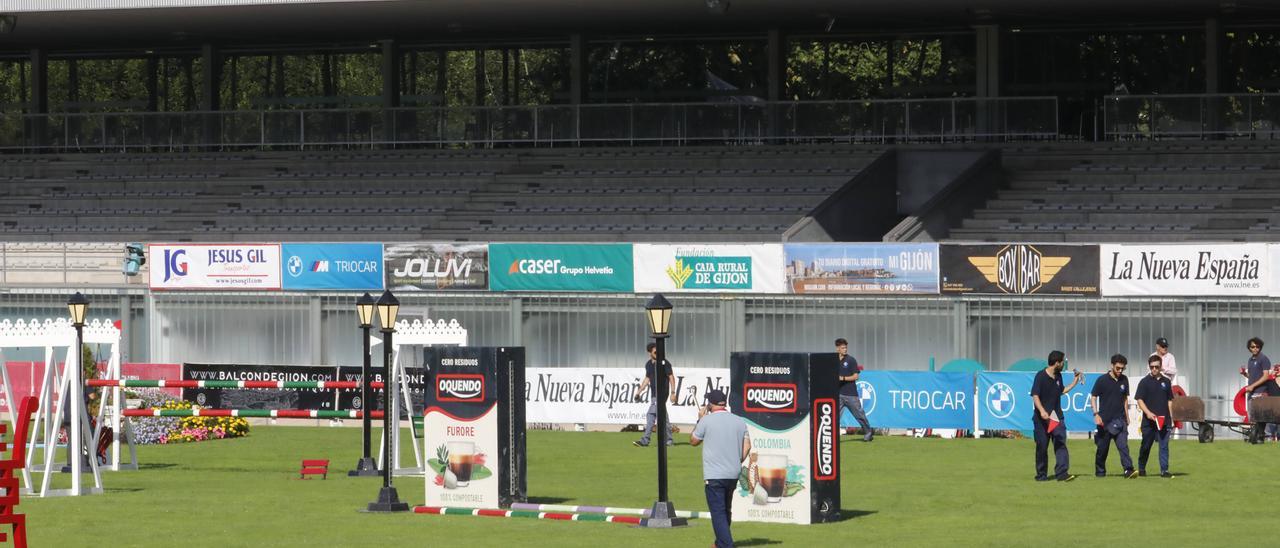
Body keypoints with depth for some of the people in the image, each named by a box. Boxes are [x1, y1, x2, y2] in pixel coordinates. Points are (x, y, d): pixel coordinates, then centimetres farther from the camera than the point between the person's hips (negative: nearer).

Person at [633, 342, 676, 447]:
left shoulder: (664, 362, -8)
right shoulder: (648, 364, 12)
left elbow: (671, 377, -9)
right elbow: (647, 379, 21)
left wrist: (673, 392, -15)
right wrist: (639, 391, 14)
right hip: (653, 394, 7)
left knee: (651, 415, -8)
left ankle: (645, 440, -5)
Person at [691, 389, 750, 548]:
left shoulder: (706, 420, -7)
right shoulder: (739, 421, 7)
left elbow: (693, 441, 7)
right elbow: (747, 445, 6)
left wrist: (699, 421, 19)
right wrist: (737, 463, 15)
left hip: (714, 475, -6)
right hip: (733, 475, 6)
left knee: (718, 512, -7)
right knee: (726, 510, 20)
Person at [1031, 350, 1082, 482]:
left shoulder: (1058, 376, 11)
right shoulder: (1041, 376, -10)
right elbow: (1035, 395, -16)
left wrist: (1075, 382, 26)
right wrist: (1042, 411, -29)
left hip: (1057, 416, 5)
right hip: (1042, 418, -5)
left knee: (1060, 443, -9)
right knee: (1042, 446, 4)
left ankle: (1062, 472, -15)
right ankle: (1041, 474, 15)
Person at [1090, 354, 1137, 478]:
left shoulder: (1124, 380, 8)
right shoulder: (1102, 380, -4)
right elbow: (1093, 397, -1)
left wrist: (1127, 416, 17)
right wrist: (1096, 414, -10)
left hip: (1120, 419, 2)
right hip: (1105, 420, -2)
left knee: (1123, 445, -12)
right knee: (1102, 447, 6)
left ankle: (1128, 470, -21)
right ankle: (1100, 471, 20)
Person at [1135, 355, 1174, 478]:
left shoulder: (1166, 382, 11)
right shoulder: (1145, 382, 0)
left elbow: (1169, 401, 16)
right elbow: (1139, 399, -4)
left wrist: (1171, 418, 10)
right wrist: (1148, 412, -18)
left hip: (1164, 420, 2)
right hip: (1148, 420, -2)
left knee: (1164, 446, -2)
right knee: (1146, 446, 6)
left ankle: (1164, 470, -1)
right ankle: (1141, 469, 20)